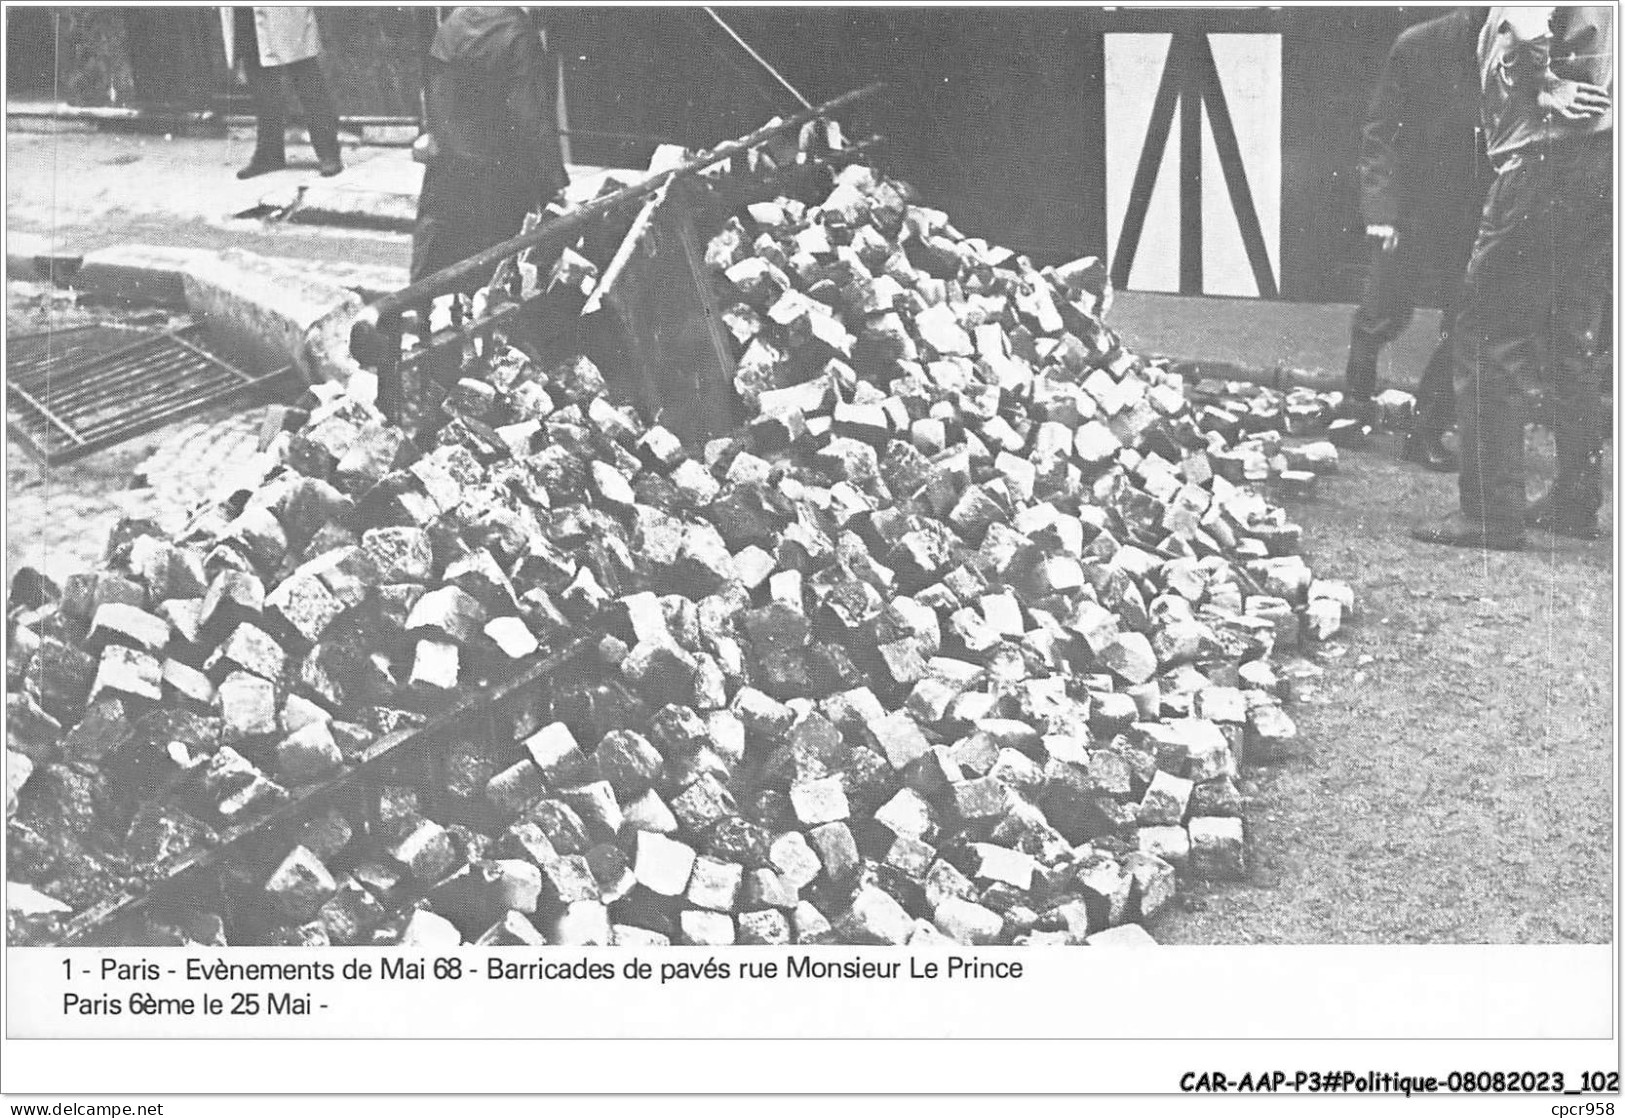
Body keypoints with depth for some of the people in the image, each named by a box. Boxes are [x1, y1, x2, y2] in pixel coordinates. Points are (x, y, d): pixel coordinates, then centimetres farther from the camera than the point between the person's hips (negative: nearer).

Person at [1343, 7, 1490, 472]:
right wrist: (1381, 207, -14)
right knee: (1384, 315, 9)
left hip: (1480, 219, 1)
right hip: (1413, 208, -1)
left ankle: (1428, 430, 16)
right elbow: (1380, 131, -6)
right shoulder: (1419, 46, -9)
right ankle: (1358, 382, 39)